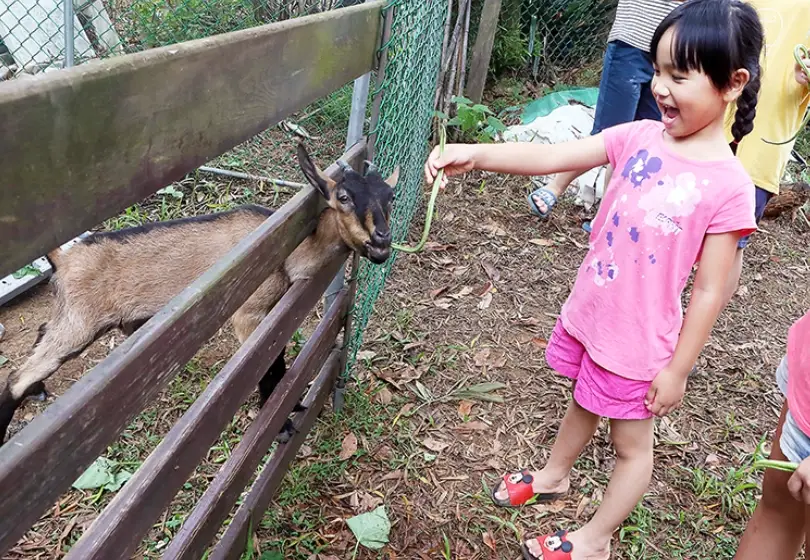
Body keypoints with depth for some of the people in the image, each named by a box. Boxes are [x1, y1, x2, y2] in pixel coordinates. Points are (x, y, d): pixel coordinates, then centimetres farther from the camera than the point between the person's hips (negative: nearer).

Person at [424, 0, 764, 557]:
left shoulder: (728, 186, -21)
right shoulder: (639, 138, -8)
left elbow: (709, 292, -16)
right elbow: (551, 156, -16)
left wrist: (677, 369, -10)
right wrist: (475, 154, -30)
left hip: (638, 341, -5)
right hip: (587, 316, 5)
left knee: (632, 444, 18)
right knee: (584, 404, 31)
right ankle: (554, 475, 57)